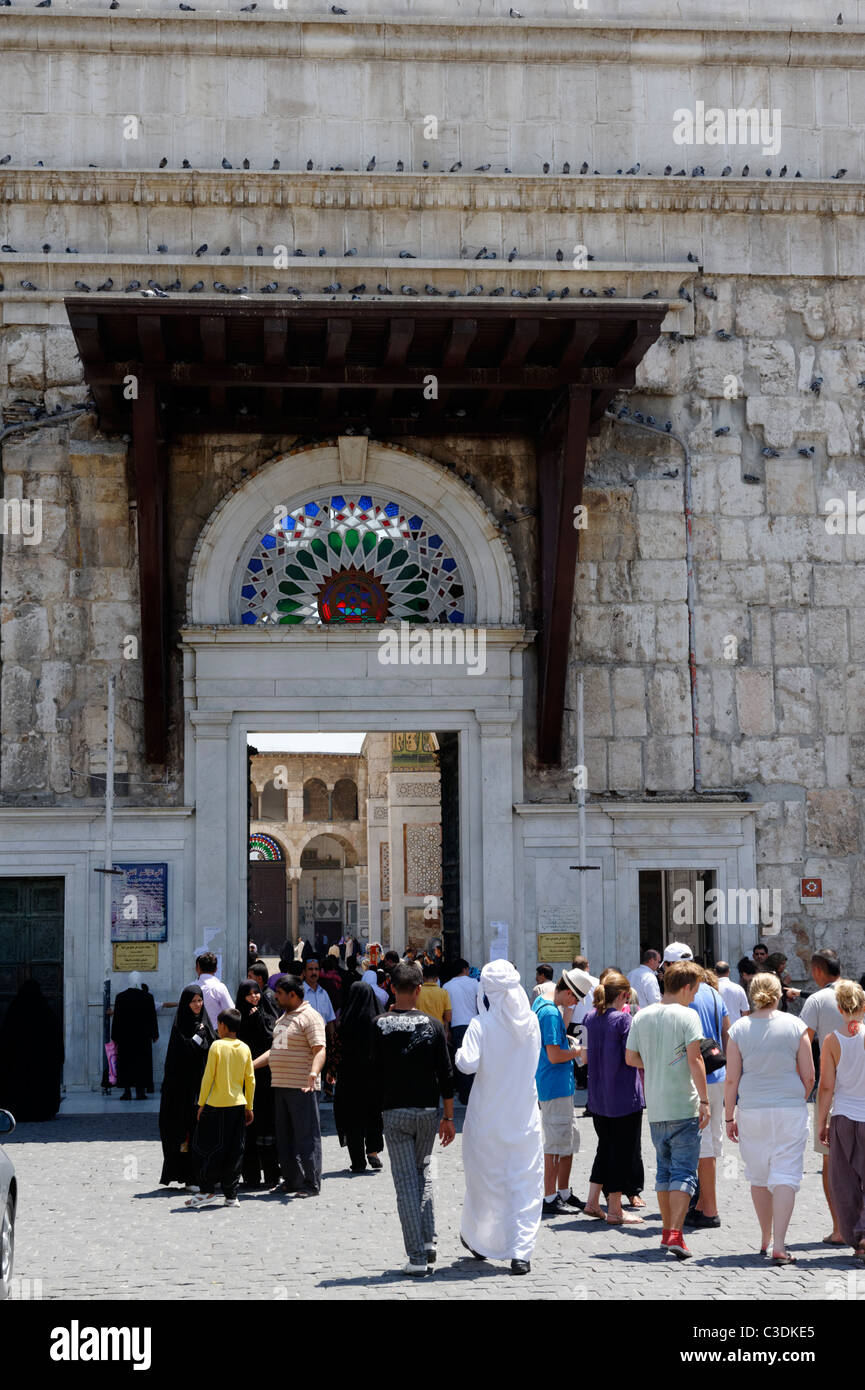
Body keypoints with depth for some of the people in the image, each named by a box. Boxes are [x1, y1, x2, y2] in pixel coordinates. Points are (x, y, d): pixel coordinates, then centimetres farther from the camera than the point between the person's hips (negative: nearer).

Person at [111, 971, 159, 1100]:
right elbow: (152, 1017, 1)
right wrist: (155, 1035, 10)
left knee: (126, 1064, 6)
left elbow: (116, 1018, -1)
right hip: (143, 1036, 0)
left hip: (125, 1036, 0)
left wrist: (114, 1037, 6)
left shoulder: (120, 997, -4)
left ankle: (127, 1091, 2)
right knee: (142, 1063, 5)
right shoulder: (148, 997, -4)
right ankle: (140, 1091, 2)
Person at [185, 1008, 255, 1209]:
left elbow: (208, 1077, -10)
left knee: (209, 1148, 5)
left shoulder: (217, 1046, -9)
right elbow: (250, 1080, 7)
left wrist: (201, 1104, -2)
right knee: (234, 1151, 7)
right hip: (238, 1104, 5)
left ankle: (207, 1191, 3)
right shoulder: (245, 1049, 4)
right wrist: (249, 1107, 15)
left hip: (216, 1105, -5)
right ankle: (231, 1195, 8)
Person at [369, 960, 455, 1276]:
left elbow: (374, 1071, -3)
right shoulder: (432, 1025, -2)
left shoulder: (380, 1025, -6)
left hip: (395, 1112, -2)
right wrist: (448, 1117, 8)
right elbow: (446, 1074, 0)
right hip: (428, 1110, 2)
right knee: (422, 1170, 22)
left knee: (406, 1182, 1)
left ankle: (417, 1256, -3)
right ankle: (428, 1240, 12)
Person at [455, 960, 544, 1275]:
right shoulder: (531, 1022, -2)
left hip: (487, 1116, -1)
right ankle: (521, 1252, -7)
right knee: (525, 1183, 2)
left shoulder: (481, 1025, -13)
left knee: (483, 1179, 16)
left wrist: (459, 1054, -3)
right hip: (525, 1115, 1)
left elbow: (468, 1063, -23)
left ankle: (475, 1239, 34)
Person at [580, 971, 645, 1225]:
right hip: (624, 1095, -7)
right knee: (623, 1149, 3)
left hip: (598, 1096, 7)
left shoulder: (590, 1018, 4)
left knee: (606, 1147, 19)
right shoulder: (623, 1019, -15)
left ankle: (592, 1201, 17)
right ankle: (615, 1210, 7)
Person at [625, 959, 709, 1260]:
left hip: (655, 1108, 6)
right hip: (684, 1107, -5)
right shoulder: (687, 1015, -9)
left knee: (664, 1170, 18)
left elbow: (630, 1057, 12)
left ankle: (667, 1230, 24)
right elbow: (694, 1059, -15)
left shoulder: (642, 1017, 7)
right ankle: (675, 1233, -14)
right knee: (684, 1172, -4)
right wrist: (704, 1101, -13)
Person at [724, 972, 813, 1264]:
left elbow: (731, 1080, -2)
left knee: (758, 1176, 15)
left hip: (752, 1111, 1)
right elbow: (808, 1076, 1)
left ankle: (765, 1239, 27)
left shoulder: (739, 1029, -2)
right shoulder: (795, 1026, -2)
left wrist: (729, 1117, 7)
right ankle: (779, 1246, -10)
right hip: (790, 1110, -1)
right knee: (786, 1175, -1)